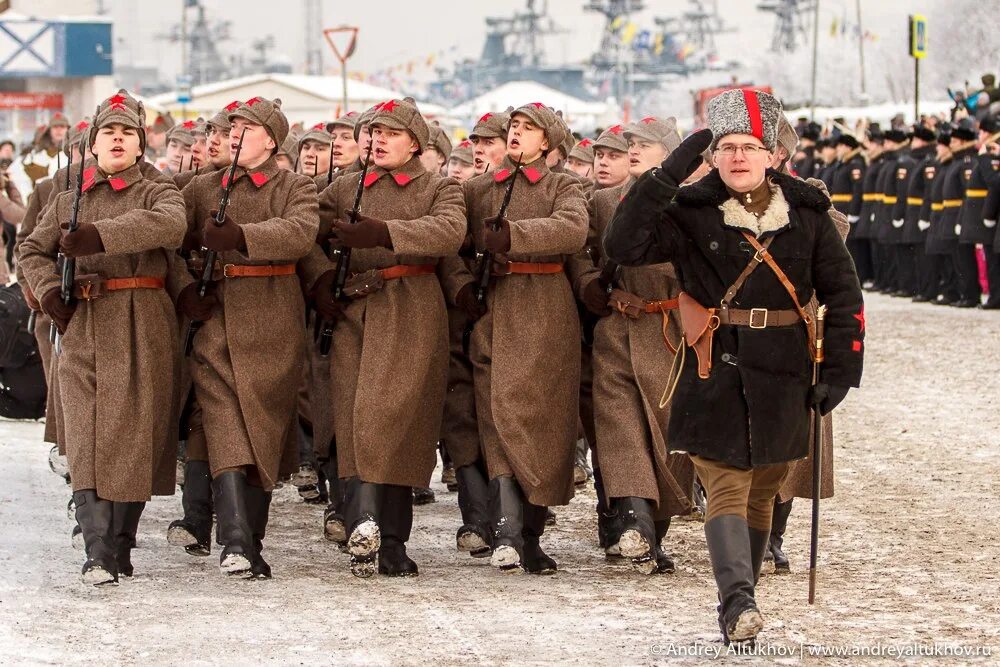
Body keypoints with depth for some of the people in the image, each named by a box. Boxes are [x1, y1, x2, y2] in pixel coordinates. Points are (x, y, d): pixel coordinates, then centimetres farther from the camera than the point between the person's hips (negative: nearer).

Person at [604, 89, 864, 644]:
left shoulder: (806, 212, 4)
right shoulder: (691, 212, -1)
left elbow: (842, 292, 7)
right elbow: (623, 246, -15)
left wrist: (841, 368, 1)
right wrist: (666, 176, -18)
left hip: (782, 375, 2)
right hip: (715, 373, -2)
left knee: (761, 490, 10)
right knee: (725, 484, -14)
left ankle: (737, 605, 21)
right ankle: (739, 602, -26)